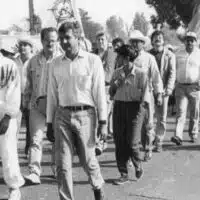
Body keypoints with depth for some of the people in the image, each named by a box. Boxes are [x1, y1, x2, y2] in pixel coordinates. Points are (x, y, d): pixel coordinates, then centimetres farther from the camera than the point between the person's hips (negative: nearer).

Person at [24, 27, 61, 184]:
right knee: (35, 139, -8)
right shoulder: (34, 61, 11)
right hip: (37, 105, 2)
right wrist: (26, 103, 15)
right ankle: (34, 173, -9)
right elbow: (29, 84, 17)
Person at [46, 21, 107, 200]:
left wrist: (103, 122, -6)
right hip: (62, 115, 3)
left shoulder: (92, 60, -2)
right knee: (63, 163, 3)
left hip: (84, 114, -3)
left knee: (88, 160, 8)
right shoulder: (57, 64, 8)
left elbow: (100, 92, -3)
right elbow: (52, 95, 11)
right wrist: (50, 123, 10)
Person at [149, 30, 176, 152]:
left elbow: (172, 73, -2)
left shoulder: (170, 55, 5)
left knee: (162, 118, 2)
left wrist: (169, 88, -15)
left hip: (163, 90, -1)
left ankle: (159, 143, 10)